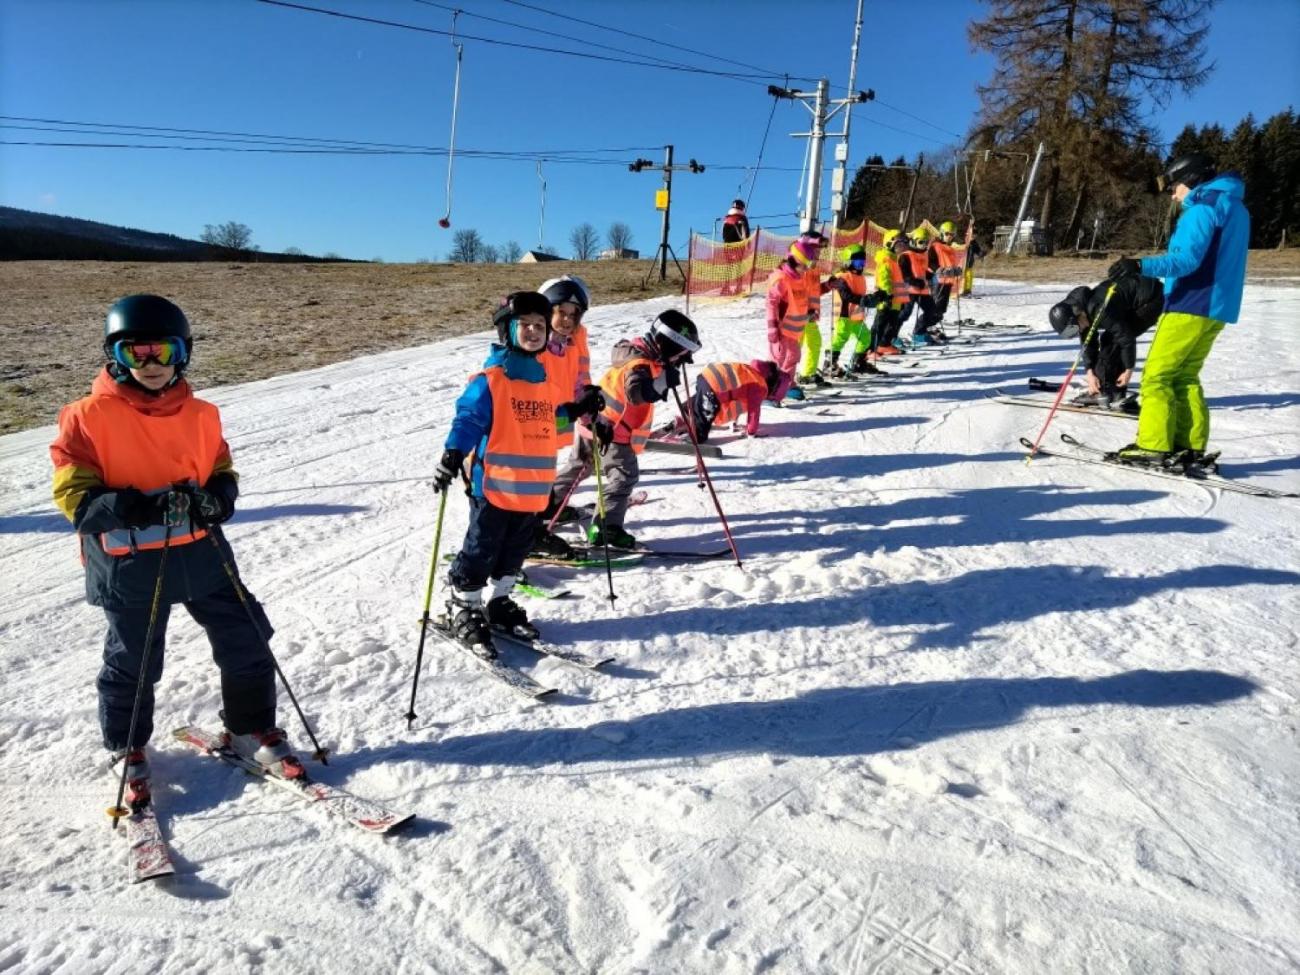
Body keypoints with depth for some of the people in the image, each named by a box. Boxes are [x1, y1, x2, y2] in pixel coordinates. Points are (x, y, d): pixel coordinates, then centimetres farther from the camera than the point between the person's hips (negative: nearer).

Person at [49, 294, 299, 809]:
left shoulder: (200, 414, 2)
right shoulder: (89, 417, -10)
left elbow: (222, 471, 12)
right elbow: (74, 495, -12)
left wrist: (216, 498, -12)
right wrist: (139, 506, -28)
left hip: (200, 551, 3)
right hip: (129, 563, -3)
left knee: (247, 643, 6)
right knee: (132, 663, 12)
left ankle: (250, 729, 28)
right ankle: (127, 750, 38)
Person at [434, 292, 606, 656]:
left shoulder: (542, 378, 12)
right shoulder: (489, 379, -11)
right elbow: (468, 419, -15)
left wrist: (577, 410, 18)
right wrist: (452, 455, -27)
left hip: (534, 488, 7)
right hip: (494, 485, -7)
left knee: (514, 552, 19)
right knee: (481, 551, 3)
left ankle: (498, 603, 35)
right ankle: (462, 612, 19)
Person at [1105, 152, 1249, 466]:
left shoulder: (1204, 206, -9)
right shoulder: (1235, 208, 22)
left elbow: (1188, 258, -21)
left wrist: (1141, 267, -31)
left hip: (1191, 305, -9)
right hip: (1218, 308, 10)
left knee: (1156, 376, -6)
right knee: (1185, 376, 12)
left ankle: (1153, 446, -9)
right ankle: (1190, 446, 8)